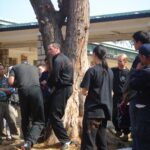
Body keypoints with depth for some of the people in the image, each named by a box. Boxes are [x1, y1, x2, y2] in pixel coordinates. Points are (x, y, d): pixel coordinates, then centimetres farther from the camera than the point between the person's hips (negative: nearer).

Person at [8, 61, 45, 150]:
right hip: (36, 90, 0)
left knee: (25, 119, 19)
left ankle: (27, 141, 25)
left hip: (23, 91, 0)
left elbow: (11, 82, 9)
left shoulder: (15, 68, 23)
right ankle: (29, 142, -21)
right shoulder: (35, 68, 32)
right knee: (39, 120, 0)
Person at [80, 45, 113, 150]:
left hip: (93, 110, -7)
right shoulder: (110, 72, 9)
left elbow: (84, 91, -11)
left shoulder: (92, 70, -11)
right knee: (102, 141, 14)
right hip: (105, 110, 7)